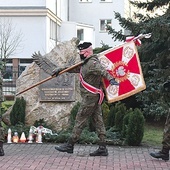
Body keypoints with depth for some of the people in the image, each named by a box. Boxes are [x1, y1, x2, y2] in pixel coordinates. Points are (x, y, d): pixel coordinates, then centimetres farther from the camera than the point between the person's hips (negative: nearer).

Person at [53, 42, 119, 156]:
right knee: (98, 120, 7)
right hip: (94, 96, 10)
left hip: (90, 97, -10)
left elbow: (102, 71, -33)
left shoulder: (92, 63, -16)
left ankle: (70, 145, 7)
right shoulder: (86, 63, 16)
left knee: (80, 120, -2)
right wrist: (61, 70, 35)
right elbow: (75, 68, 31)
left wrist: (111, 79, -51)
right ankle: (102, 148, 9)